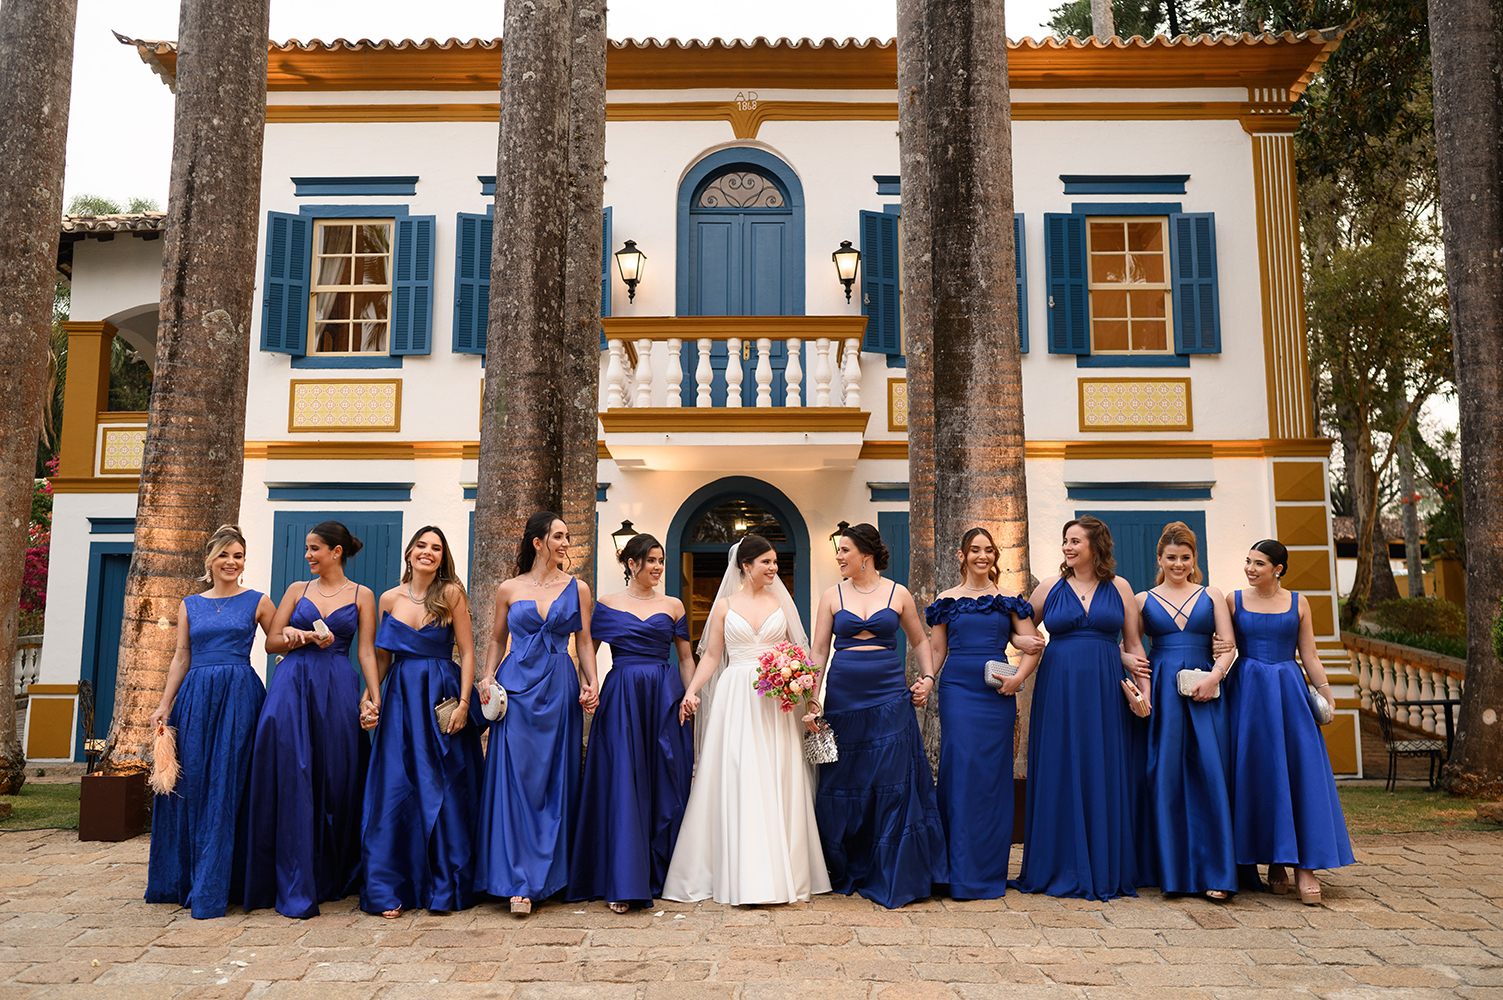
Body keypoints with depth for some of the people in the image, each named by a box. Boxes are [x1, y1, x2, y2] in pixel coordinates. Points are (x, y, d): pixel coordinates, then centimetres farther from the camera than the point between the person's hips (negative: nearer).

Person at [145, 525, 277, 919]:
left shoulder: (257, 602, 6)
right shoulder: (190, 605, 14)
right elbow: (181, 658, 13)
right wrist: (164, 706, 8)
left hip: (239, 696, -3)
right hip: (195, 696, 3)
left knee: (224, 786, -4)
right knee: (189, 785, 5)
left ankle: (211, 889, 2)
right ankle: (182, 881, 20)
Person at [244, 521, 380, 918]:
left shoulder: (361, 595, 8)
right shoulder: (297, 590, 13)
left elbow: (366, 650, 3)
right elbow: (272, 641, 10)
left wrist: (374, 694, -8)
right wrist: (303, 638, -9)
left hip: (338, 690, -1)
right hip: (292, 686, 1)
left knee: (337, 782, 3)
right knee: (292, 779, -6)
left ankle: (334, 879, 21)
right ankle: (296, 890, -1)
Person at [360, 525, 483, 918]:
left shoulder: (452, 593, -2)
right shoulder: (389, 599, 8)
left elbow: (467, 651, -4)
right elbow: (381, 657, 14)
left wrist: (463, 702, -11)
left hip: (442, 697, -3)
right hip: (400, 698, 3)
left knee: (443, 790, 2)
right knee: (395, 789, 1)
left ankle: (444, 888, 15)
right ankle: (391, 890, 13)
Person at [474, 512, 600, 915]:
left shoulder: (577, 588, 8)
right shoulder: (509, 589, 6)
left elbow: (585, 642, 9)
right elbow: (497, 640, 14)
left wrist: (591, 684, -3)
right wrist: (487, 677, -1)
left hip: (560, 689, 1)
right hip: (517, 688, -1)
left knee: (555, 781, 4)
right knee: (517, 780, -5)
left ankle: (550, 873, 17)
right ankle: (520, 881, 0)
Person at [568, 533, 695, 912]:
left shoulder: (673, 606, 9)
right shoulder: (607, 604, 6)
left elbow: (686, 658, 12)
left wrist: (692, 697, 1)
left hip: (665, 699, 2)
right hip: (621, 698, -2)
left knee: (664, 784, 5)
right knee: (623, 784, -5)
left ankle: (659, 875, 19)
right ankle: (623, 883, 0)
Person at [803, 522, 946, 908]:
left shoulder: (899, 594, 4)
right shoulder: (832, 597, 5)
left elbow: (920, 640, 17)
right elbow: (818, 652, 3)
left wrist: (927, 677, 2)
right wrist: (811, 701, -6)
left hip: (890, 696, -1)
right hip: (843, 697, 1)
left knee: (893, 785, -1)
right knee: (843, 785, 7)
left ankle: (892, 880, 12)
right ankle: (847, 873, 25)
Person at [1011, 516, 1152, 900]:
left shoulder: (1119, 588, 6)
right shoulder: (1050, 588, 5)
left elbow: (1134, 645, 7)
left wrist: (1143, 691, -2)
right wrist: (1017, 674, -1)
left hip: (1105, 690, 0)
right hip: (1058, 689, 0)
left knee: (1105, 774, 3)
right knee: (1059, 775, 2)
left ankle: (1106, 870, 15)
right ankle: (1062, 869, 13)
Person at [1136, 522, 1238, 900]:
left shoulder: (1211, 596, 13)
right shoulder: (1143, 600, 11)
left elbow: (1228, 646, 6)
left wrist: (1215, 675, -12)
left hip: (1205, 691, 0)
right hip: (1161, 692, 0)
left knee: (1209, 773, -6)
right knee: (1165, 776, -2)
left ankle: (1214, 873, 0)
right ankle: (1172, 869, 8)